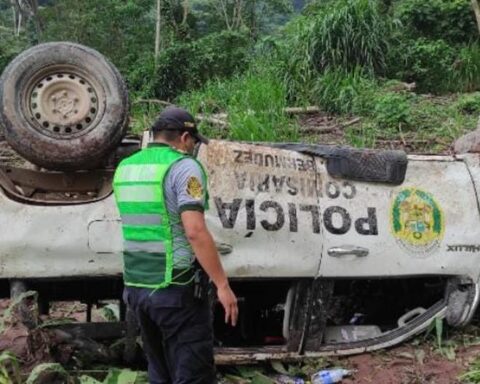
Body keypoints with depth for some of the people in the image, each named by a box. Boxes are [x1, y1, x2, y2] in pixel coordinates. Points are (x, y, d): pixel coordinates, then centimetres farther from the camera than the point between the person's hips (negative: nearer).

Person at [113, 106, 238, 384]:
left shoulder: (124, 168, 11)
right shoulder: (183, 167, -11)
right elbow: (195, 232, -20)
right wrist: (222, 284, -16)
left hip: (136, 287, 8)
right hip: (176, 289, -7)